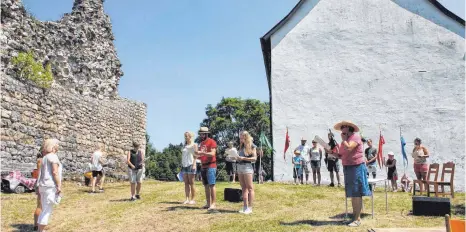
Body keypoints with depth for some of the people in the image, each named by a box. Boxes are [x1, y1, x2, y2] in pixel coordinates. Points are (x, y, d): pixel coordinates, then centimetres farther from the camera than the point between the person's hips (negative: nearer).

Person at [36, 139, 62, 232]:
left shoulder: (44, 157, 17)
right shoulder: (53, 156, -10)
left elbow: (42, 173, 19)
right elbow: (55, 172, -17)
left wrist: (40, 187, 21)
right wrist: (59, 186, -16)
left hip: (43, 185, 9)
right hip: (50, 186, -9)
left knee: (44, 210, 15)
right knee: (47, 211, -5)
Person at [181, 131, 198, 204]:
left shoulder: (194, 145, 3)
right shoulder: (184, 146, 18)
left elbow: (195, 155, -4)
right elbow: (182, 156, 18)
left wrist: (194, 165, -13)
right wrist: (181, 165, 11)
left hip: (190, 165, -5)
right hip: (184, 165, 5)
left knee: (191, 183, -4)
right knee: (186, 183, 3)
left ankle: (193, 200, 0)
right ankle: (187, 199, 5)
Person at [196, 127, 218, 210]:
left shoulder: (212, 142, -5)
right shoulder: (202, 143, 18)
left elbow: (212, 153, -17)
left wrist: (201, 153, -25)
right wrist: (198, 154, 2)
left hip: (210, 166, -8)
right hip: (203, 167, 8)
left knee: (211, 185, -9)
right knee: (206, 186, 7)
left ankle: (213, 204, -8)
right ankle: (208, 203, 11)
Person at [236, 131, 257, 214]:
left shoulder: (251, 146, -4)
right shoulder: (241, 146, 15)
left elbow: (254, 158, -9)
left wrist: (243, 158, -16)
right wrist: (237, 158, 1)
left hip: (247, 167, -7)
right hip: (239, 167, 7)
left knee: (250, 188, -3)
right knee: (243, 188, 9)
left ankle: (250, 208, -1)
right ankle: (245, 207, 12)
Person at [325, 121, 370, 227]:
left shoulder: (355, 137, -10)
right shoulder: (345, 140, 16)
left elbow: (348, 148, -25)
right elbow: (341, 155, 17)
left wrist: (343, 139, -12)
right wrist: (331, 152, 4)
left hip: (357, 167, -9)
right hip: (348, 168, 9)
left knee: (356, 194, -8)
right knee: (351, 194, 12)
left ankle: (358, 219, -7)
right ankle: (354, 214, 20)